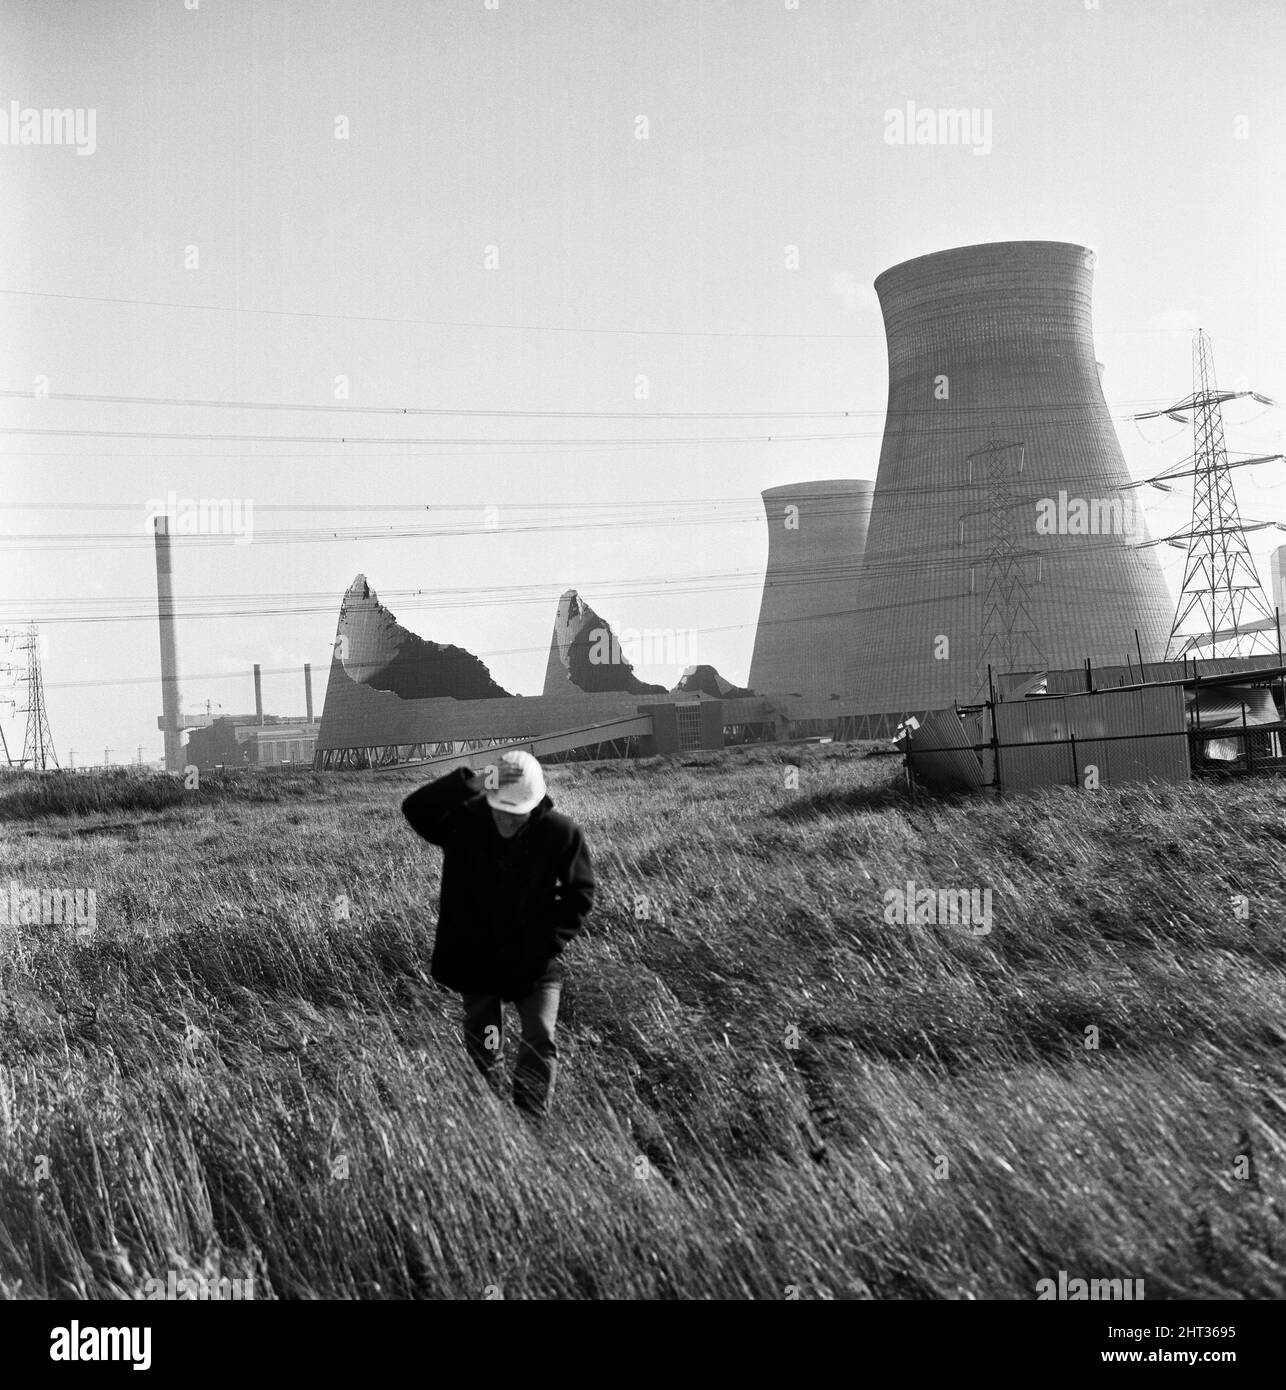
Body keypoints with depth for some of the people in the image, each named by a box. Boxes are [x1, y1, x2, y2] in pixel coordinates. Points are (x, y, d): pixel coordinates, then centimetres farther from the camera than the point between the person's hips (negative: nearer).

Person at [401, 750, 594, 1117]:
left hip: (535, 962, -1)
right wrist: (469, 784, -34)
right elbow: (414, 808, -25)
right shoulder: (465, 821, -11)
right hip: (477, 959, 1)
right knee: (481, 1051, 8)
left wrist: (550, 941, -13)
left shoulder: (561, 832, -12)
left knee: (541, 1042, -11)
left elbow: (579, 893, -3)